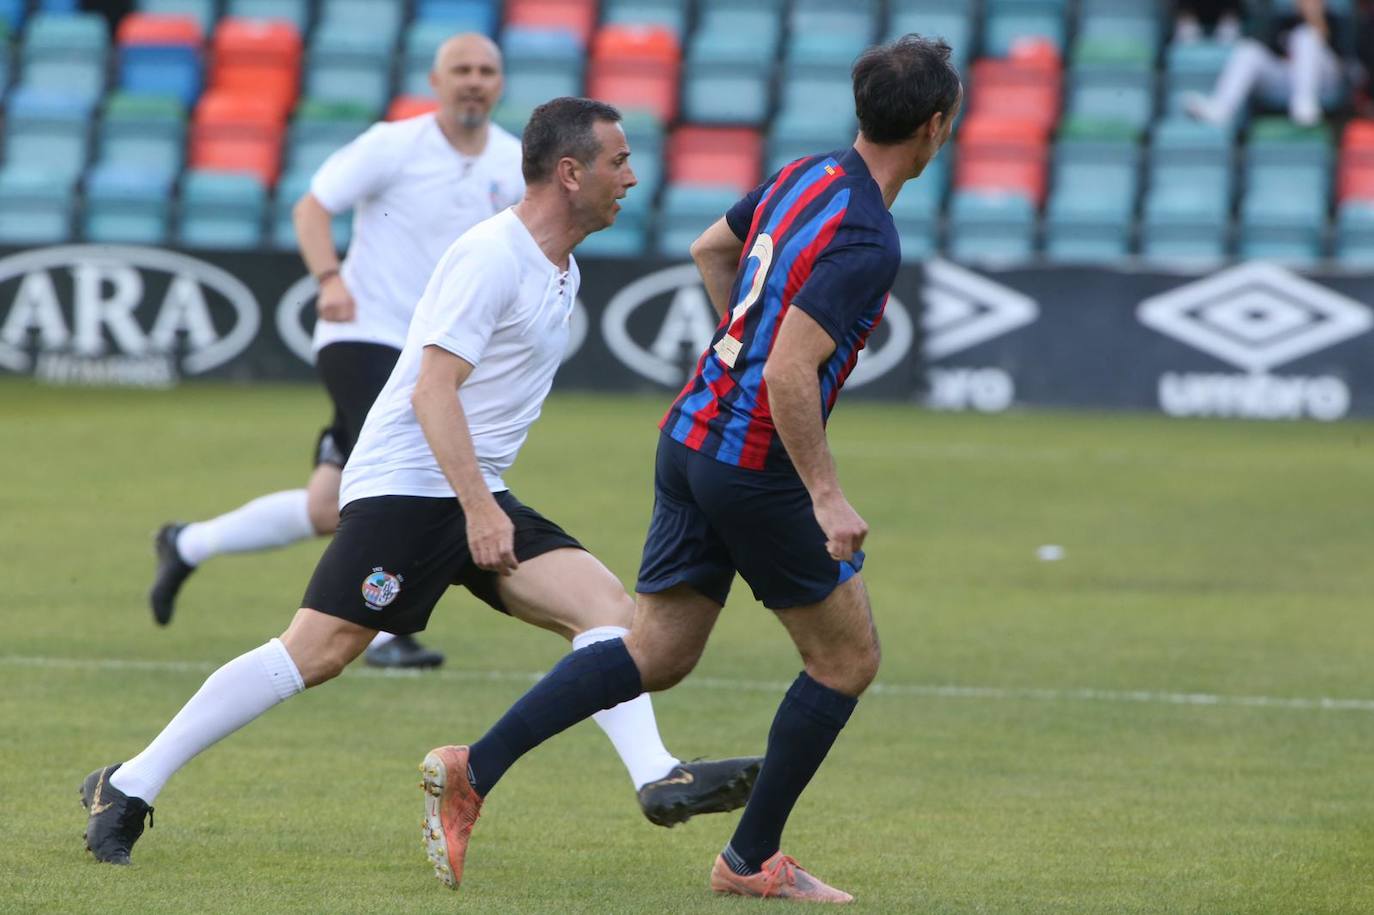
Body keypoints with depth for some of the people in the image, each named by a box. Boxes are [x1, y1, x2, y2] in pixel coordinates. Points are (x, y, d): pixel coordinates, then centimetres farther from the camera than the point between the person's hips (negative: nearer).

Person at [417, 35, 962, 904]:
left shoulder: (803, 178, 7)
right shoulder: (867, 240, -21)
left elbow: (710, 251, 25)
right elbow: (789, 372, -27)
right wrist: (827, 497, -23)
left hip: (695, 435, 8)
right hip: (757, 466, -8)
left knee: (658, 652, 11)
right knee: (848, 658, 8)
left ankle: (473, 768, 1)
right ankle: (752, 858, 14)